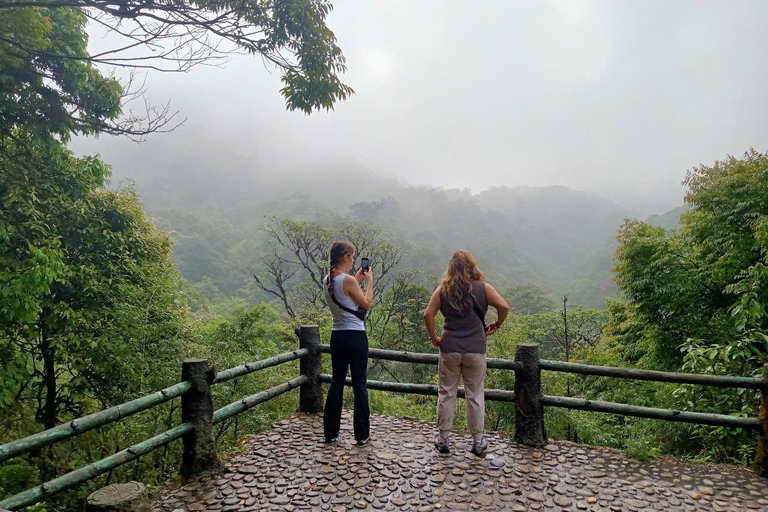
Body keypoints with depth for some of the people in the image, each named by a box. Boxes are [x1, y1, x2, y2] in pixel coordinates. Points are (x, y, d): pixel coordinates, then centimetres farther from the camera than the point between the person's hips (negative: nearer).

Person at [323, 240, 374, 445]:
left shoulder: (328, 280, 5)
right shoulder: (348, 280, -18)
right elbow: (366, 304, -7)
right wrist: (369, 281, 1)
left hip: (337, 336, 7)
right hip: (356, 336, -7)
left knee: (336, 382, 14)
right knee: (360, 384, 4)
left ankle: (331, 432, 21)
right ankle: (362, 434, 14)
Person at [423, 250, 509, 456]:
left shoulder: (443, 289, 1)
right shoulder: (483, 288, -1)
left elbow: (428, 315, -7)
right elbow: (504, 306, -11)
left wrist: (434, 337, 3)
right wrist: (497, 324, 5)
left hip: (449, 349, 1)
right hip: (475, 349, 0)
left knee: (446, 394, 10)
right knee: (475, 395, 10)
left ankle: (443, 439, 19)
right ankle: (478, 441, 20)